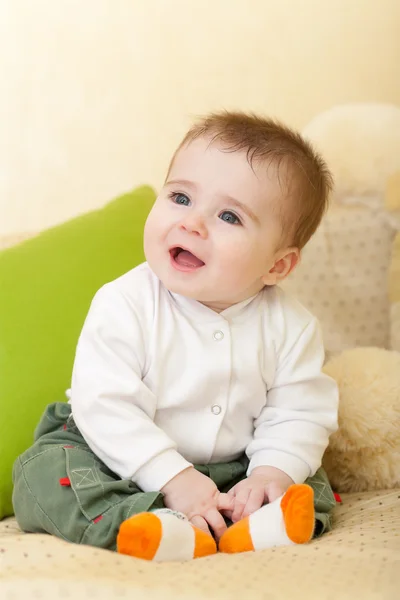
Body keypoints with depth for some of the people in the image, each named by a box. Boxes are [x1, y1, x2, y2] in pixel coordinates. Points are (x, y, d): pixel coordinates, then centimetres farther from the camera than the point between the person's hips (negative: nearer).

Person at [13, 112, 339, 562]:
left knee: (312, 487, -9)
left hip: (229, 471, 3)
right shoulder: (123, 305, -19)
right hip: (124, 462, -2)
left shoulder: (289, 326, -11)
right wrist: (173, 478, -31)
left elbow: (300, 415, -6)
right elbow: (106, 407, -23)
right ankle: (160, 528, -41)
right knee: (44, 474, -24)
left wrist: (272, 474, -25)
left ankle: (247, 529, -35)